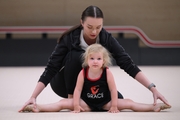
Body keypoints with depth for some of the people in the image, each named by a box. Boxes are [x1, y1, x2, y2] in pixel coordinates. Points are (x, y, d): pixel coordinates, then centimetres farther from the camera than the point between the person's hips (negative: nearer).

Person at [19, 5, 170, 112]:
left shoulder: (107, 39, -21)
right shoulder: (70, 38, -28)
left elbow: (128, 65, -25)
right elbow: (50, 69, -29)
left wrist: (153, 88, -36)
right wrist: (33, 97, -39)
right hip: (65, 84, -3)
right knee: (75, 56, -32)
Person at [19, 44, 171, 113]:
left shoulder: (107, 73, -17)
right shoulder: (83, 73, -15)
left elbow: (113, 90, -12)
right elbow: (77, 90, -13)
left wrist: (114, 106, -11)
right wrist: (76, 106, -15)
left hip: (105, 103, 0)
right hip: (86, 103, 0)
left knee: (128, 103, -15)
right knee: (64, 103, -17)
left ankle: (154, 107, -16)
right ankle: (38, 108, -24)